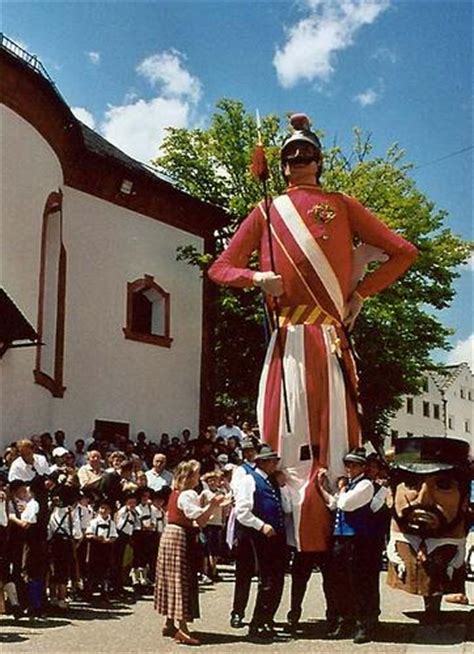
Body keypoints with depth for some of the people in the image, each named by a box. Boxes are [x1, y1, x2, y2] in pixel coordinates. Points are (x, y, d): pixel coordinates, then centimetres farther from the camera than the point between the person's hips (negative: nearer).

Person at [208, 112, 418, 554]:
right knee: (287, 443, -2)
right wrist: (257, 278, -4)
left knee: (335, 443, -2)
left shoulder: (342, 206, 15)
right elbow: (220, 268, 17)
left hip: (331, 342, 0)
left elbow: (403, 252, 15)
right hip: (287, 344, 1)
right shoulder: (267, 212, 17)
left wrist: (361, 293, 6)